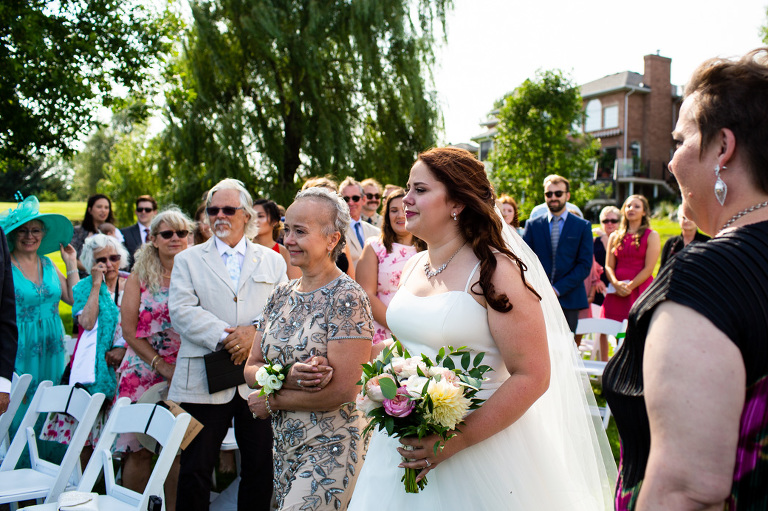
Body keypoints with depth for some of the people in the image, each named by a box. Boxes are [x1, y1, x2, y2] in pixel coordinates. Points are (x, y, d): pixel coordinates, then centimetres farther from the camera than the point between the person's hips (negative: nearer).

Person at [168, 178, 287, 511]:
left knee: (260, 469, 9)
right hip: (204, 381, -1)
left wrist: (256, 331, -16)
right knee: (195, 468, 3)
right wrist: (225, 337, -16)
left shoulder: (272, 261, 14)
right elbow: (181, 311, -4)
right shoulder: (188, 260, 11)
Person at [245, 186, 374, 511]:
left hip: (330, 450, -7)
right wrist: (290, 378, -17)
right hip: (283, 444, 7)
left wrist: (272, 401, -9)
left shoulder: (347, 298, -15)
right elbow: (251, 369, 5)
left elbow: (343, 389, -21)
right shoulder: (281, 296, 6)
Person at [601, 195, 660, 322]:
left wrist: (629, 286, -10)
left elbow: (649, 268, -3)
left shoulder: (652, 236, 5)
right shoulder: (615, 236, 17)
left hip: (640, 289, -3)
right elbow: (608, 266, 10)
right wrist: (616, 284, -9)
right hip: (616, 293, 3)